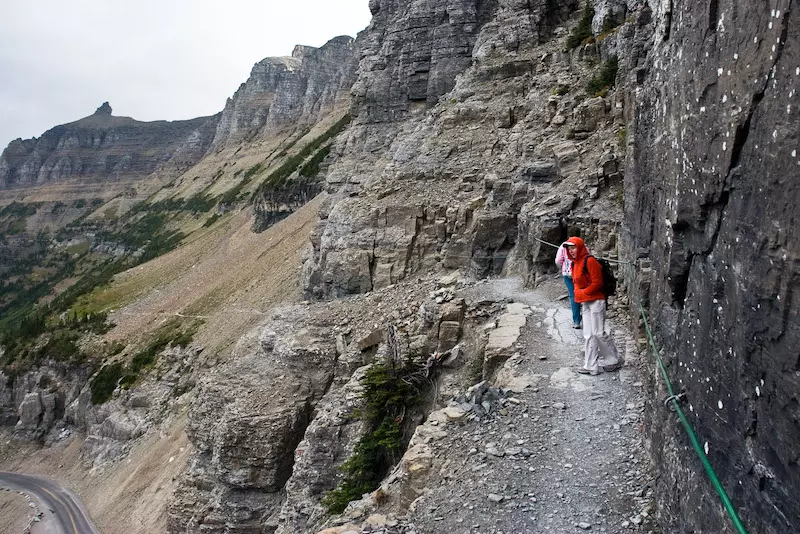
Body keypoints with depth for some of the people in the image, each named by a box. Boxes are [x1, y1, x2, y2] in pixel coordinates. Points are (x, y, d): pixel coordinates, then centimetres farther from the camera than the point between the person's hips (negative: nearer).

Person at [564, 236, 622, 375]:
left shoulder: (589, 261, -14)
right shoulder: (575, 264, 14)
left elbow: (597, 283, -17)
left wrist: (583, 293, -11)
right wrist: (578, 294, 6)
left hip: (595, 301, -9)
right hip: (584, 303, 9)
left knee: (598, 333, -7)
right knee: (588, 335, 7)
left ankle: (614, 360, 11)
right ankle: (591, 366, 11)